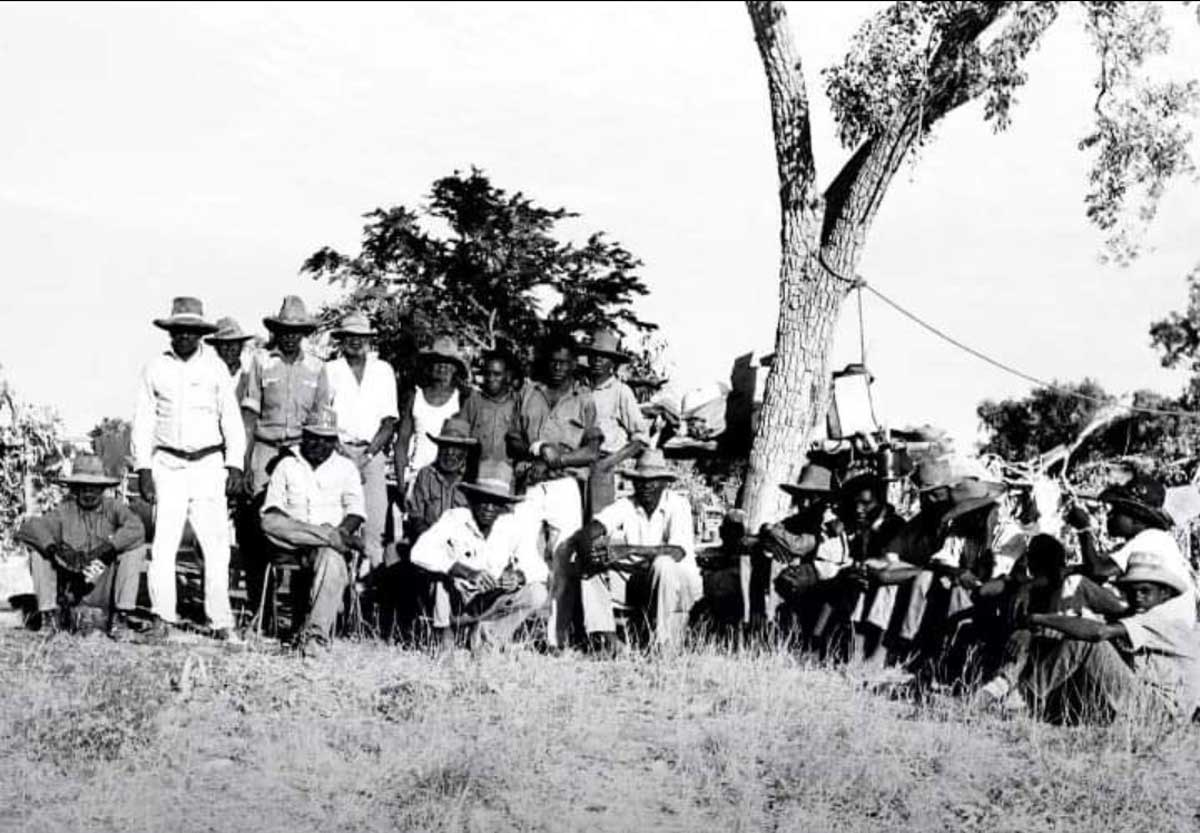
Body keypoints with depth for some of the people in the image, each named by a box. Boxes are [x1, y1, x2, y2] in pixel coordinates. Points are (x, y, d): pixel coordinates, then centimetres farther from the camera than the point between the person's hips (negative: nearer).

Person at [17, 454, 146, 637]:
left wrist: (100, 550, -34)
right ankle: (49, 615, -10)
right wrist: (55, 548, -34)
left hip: (105, 587, -1)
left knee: (136, 549, -21)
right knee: (38, 551, -16)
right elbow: (26, 529, -16)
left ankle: (121, 616, -17)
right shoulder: (64, 512, -3)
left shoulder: (113, 507, -4)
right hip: (71, 590, 1)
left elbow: (135, 528, -24)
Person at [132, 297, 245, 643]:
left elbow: (231, 419, 7)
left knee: (216, 544, -4)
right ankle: (163, 620, 1)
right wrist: (143, 468, 0)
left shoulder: (215, 368, 7)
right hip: (167, 464, 0)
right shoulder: (155, 369, 7)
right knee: (162, 544, -5)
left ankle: (221, 621, 2)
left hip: (207, 463, 0)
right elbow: (143, 421, 8)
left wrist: (235, 465, -1)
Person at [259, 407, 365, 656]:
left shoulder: (346, 468, 18)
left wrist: (342, 531, -17)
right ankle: (338, 540, -34)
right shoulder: (287, 465, 18)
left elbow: (355, 512, 7)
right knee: (269, 524, -32)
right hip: (292, 545, 1)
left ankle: (316, 635, -44)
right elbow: (271, 509, 7)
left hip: (332, 535, -1)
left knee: (332, 560, -38)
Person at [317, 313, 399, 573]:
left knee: (374, 520, -6)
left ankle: (371, 569, -5)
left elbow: (389, 422, 8)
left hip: (372, 453, 1)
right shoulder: (330, 370, 8)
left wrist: (368, 454, -6)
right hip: (339, 450, -1)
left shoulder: (383, 371, 12)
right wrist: (344, 455, -8)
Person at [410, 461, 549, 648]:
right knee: (443, 564, -28)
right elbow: (420, 552, -30)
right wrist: (467, 572, -41)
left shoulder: (515, 528, -6)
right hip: (454, 601, -2)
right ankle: (445, 632, -15)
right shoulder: (454, 519, -15)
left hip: (491, 606, 2)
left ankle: (484, 633, -7)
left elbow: (538, 570, -12)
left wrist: (518, 576, -37)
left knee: (539, 594, -20)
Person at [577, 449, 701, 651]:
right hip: (638, 582, 4)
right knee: (591, 565, -14)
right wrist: (590, 550, -41)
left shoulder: (677, 504, -14)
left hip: (680, 584, -4)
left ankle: (666, 646, -28)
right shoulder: (626, 506, -3)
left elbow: (678, 552, -29)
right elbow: (590, 530, -17)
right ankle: (606, 638, -20)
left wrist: (629, 550, -37)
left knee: (663, 564, -36)